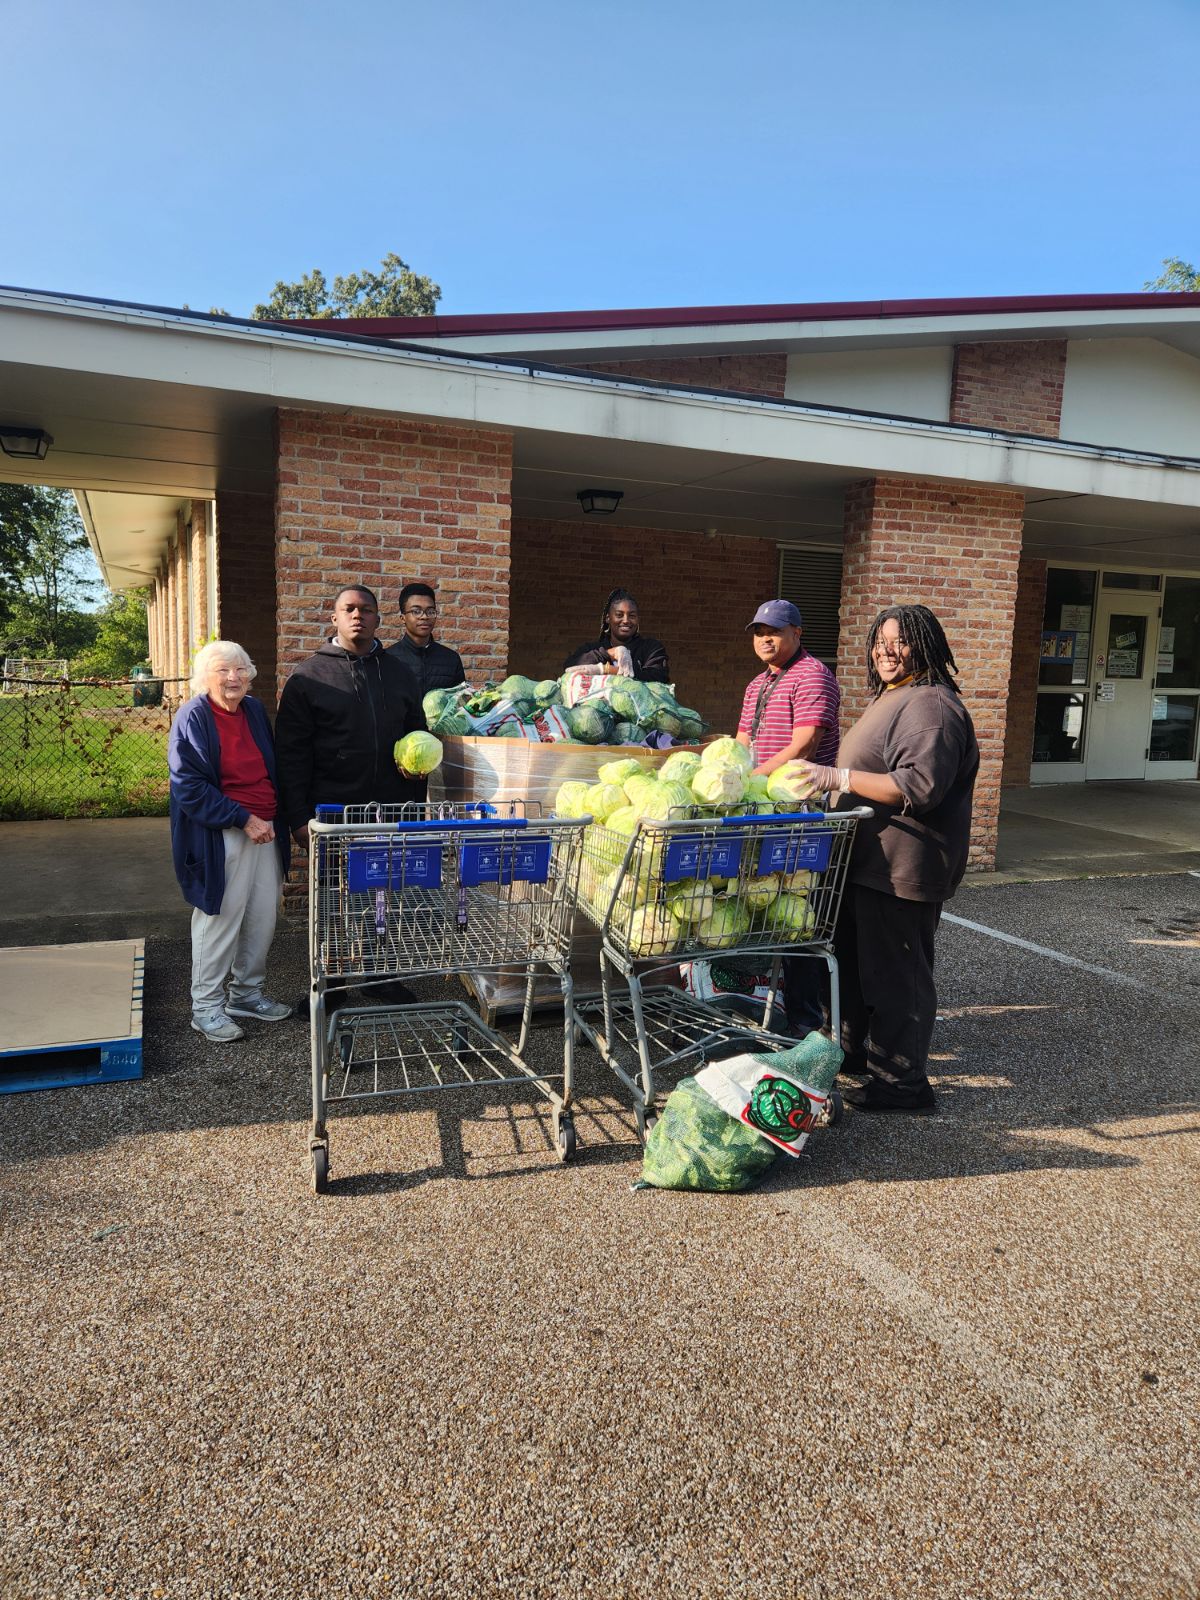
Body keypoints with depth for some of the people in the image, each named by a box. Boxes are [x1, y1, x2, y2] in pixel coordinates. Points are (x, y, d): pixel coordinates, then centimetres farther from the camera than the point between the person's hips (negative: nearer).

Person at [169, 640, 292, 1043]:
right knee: (219, 921, 1)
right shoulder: (193, 717, -10)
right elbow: (189, 787, -16)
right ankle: (206, 1007, 16)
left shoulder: (255, 711, 10)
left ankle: (247, 993, 30)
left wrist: (277, 820, 9)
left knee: (263, 918, 12)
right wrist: (243, 819, -18)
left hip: (265, 831, 7)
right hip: (221, 838, -7)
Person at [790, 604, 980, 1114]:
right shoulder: (892, 697, 18)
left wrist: (840, 778, -25)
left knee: (894, 969, -2)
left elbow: (918, 786, -28)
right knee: (855, 957, 21)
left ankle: (902, 1082, 11)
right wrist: (833, 779, 20)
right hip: (871, 861, 11)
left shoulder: (930, 705, -17)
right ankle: (855, 1050, 38)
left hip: (902, 867, -11)